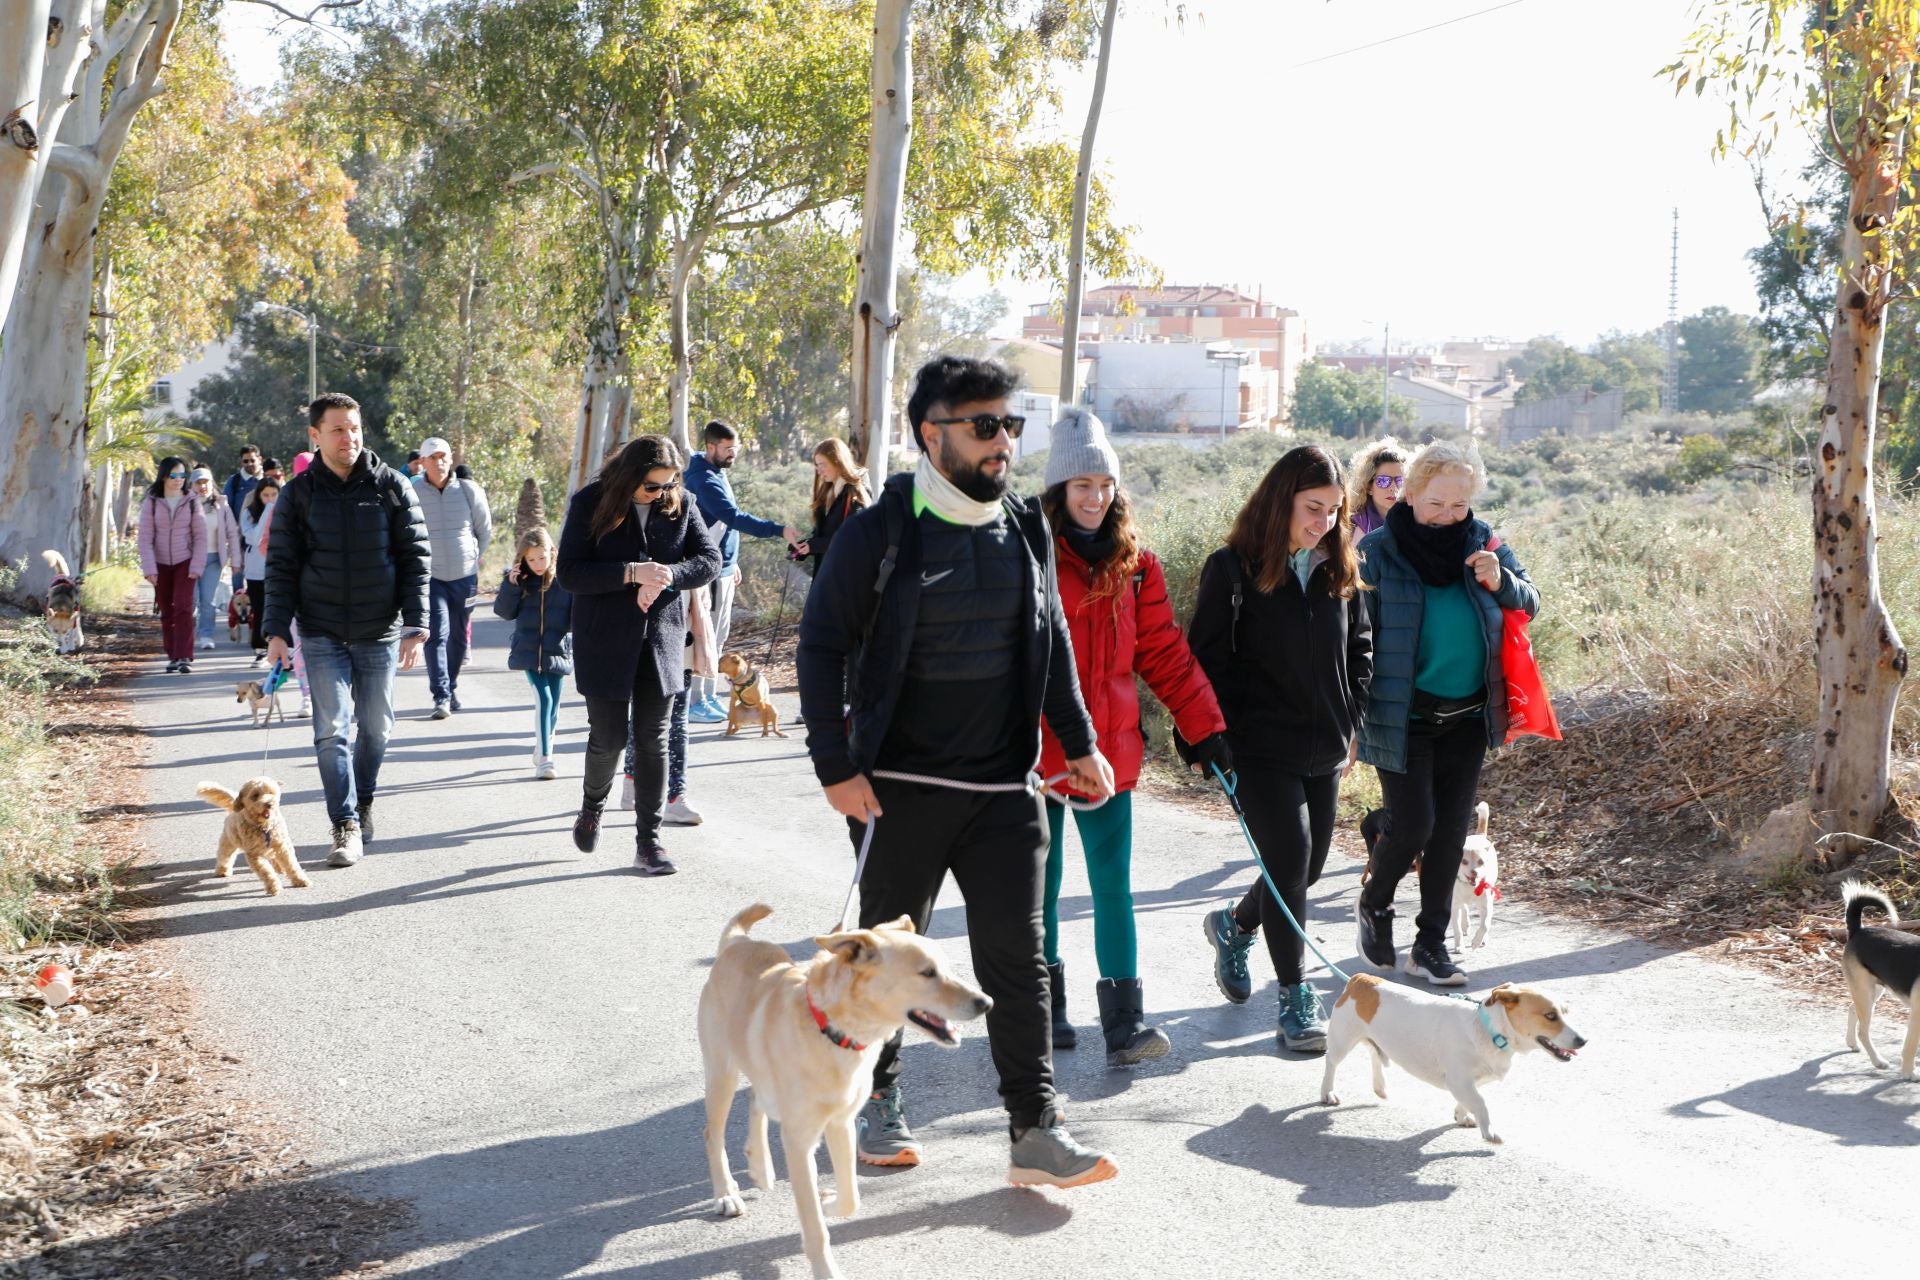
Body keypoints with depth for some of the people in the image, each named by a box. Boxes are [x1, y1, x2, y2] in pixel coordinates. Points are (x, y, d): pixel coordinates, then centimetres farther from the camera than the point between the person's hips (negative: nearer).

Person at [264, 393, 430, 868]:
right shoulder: (298, 494, 2)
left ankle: (363, 800, 33)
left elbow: (416, 557, 1)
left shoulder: (392, 487, 0)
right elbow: (281, 566, 4)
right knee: (331, 730, -6)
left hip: (380, 632, 1)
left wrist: (415, 625, -5)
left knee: (376, 728, 10)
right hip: (322, 634, 0)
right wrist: (277, 631, -5)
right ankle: (346, 826, 0)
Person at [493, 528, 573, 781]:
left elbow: (577, 617, -1)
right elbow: (505, 611, 1)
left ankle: (542, 750, 29)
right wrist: (510, 585, -10)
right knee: (543, 699, -12)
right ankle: (544, 758, -11)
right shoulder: (520, 580, 2)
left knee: (552, 705, 9)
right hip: (529, 652, 0)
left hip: (558, 651, 1)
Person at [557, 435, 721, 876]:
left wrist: (666, 576, -19)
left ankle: (648, 839, 10)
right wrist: (632, 573, -24)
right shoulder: (591, 503, -7)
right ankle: (592, 805, 34)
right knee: (608, 737, 3)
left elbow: (710, 559, 0)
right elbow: (569, 573, -12)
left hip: (661, 640, 2)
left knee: (653, 740, 3)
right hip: (605, 641, -2)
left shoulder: (680, 505, 1)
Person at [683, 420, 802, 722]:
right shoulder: (704, 480, -20)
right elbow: (734, 517, -30)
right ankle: (695, 702, 0)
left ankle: (708, 695, 22)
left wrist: (732, 561, 23)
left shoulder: (717, 474, 12)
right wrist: (779, 530, -35)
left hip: (723, 566, 10)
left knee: (718, 634, 14)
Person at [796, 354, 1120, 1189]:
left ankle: (1035, 1129, 7)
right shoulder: (880, 532, -8)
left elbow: (1052, 641, 19)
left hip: (1004, 789, 4)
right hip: (902, 787, -3)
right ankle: (878, 1101, 29)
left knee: (1015, 956, 2)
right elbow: (822, 646, -7)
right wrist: (835, 767, -12)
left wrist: (1078, 743, 16)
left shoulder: (1025, 531, 8)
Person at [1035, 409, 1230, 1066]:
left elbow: (1165, 653, 8)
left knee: (1113, 886, 1)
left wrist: (1205, 726, 3)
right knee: (1041, 882, 10)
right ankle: (1045, 1006, 24)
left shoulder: (1135, 565, 7)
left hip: (1110, 749, 3)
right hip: (1037, 748, -2)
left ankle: (1125, 1023, 2)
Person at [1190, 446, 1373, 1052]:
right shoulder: (1233, 568, -9)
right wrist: (1222, 738, -12)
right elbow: (1207, 659, -9)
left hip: (1324, 751, 6)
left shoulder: (1338, 571, 8)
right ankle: (1295, 997, 2)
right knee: (1289, 859, -10)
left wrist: (1348, 722, 9)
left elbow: (1360, 651, 17)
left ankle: (1234, 925, 42)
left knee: (1310, 864, 13)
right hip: (1261, 748, -6)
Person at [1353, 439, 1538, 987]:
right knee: (1412, 823, -7)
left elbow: (1530, 606, 11)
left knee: (1452, 828, 7)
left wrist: (1502, 584, -12)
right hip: (1404, 716, -4)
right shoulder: (1378, 550, -9)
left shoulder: (1483, 543, 3)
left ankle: (1432, 942, 20)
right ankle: (1374, 906, 23)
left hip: (1468, 716, 4)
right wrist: (1353, 715, -9)